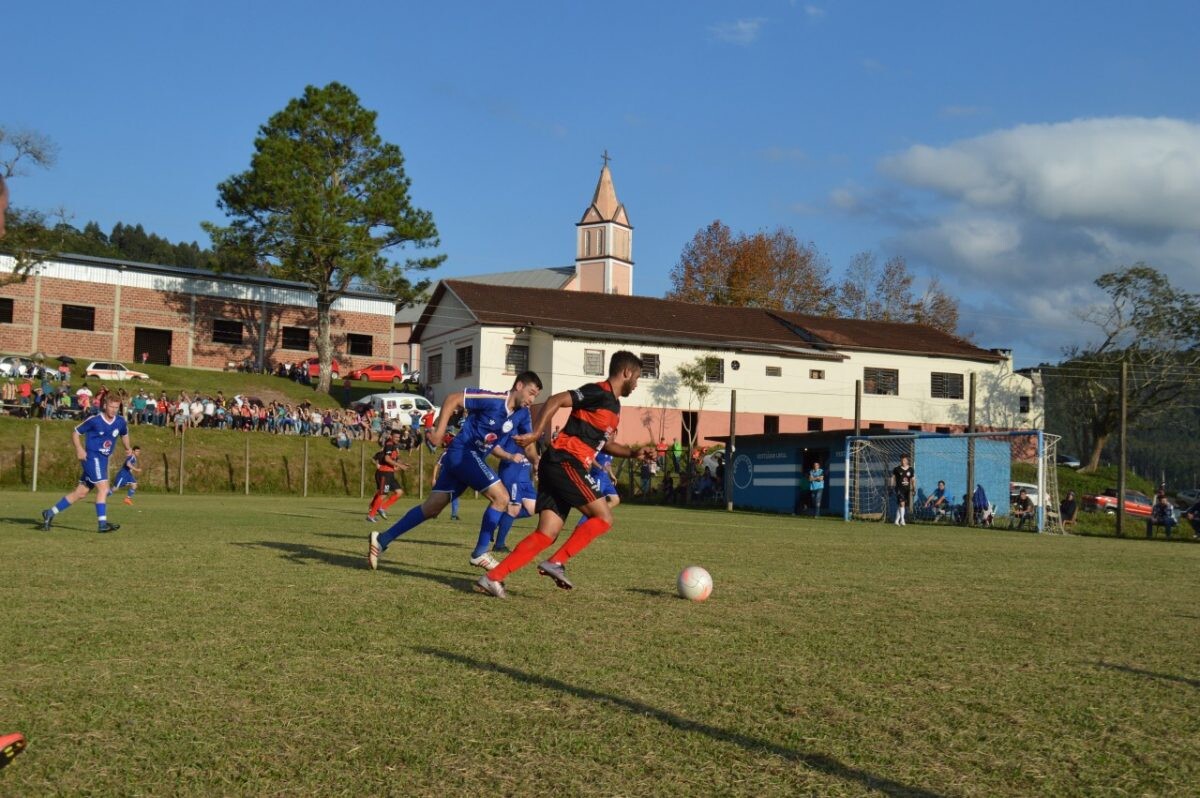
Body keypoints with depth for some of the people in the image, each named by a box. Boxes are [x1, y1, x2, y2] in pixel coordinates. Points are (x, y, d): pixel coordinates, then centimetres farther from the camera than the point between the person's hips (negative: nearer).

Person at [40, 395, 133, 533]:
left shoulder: (120, 422, 4)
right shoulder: (94, 420, -11)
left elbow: (124, 434, 27)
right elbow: (76, 433, -3)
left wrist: (128, 448, 14)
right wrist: (79, 449, -16)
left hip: (103, 460, 7)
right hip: (92, 457, -7)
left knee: (80, 492, 9)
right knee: (103, 487, -17)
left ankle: (50, 513, 20)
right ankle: (102, 524, -17)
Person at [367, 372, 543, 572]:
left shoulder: (522, 414, 5)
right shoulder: (493, 400, -16)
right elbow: (453, 399, -15)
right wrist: (440, 430, -19)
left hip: (473, 458, 8)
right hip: (462, 452, -8)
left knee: (432, 508, 9)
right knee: (501, 497, -14)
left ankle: (381, 540, 15)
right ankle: (480, 554, -5)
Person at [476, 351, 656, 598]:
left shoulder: (613, 405, 22)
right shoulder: (599, 392, -8)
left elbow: (604, 443, 33)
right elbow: (555, 401, -16)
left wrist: (634, 453, 21)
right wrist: (536, 434, -23)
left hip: (558, 467, 9)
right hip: (565, 463, -9)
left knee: (547, 534, 0)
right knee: (603, 517, -7)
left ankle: (493, 578, -5)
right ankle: (556, 563, -10)